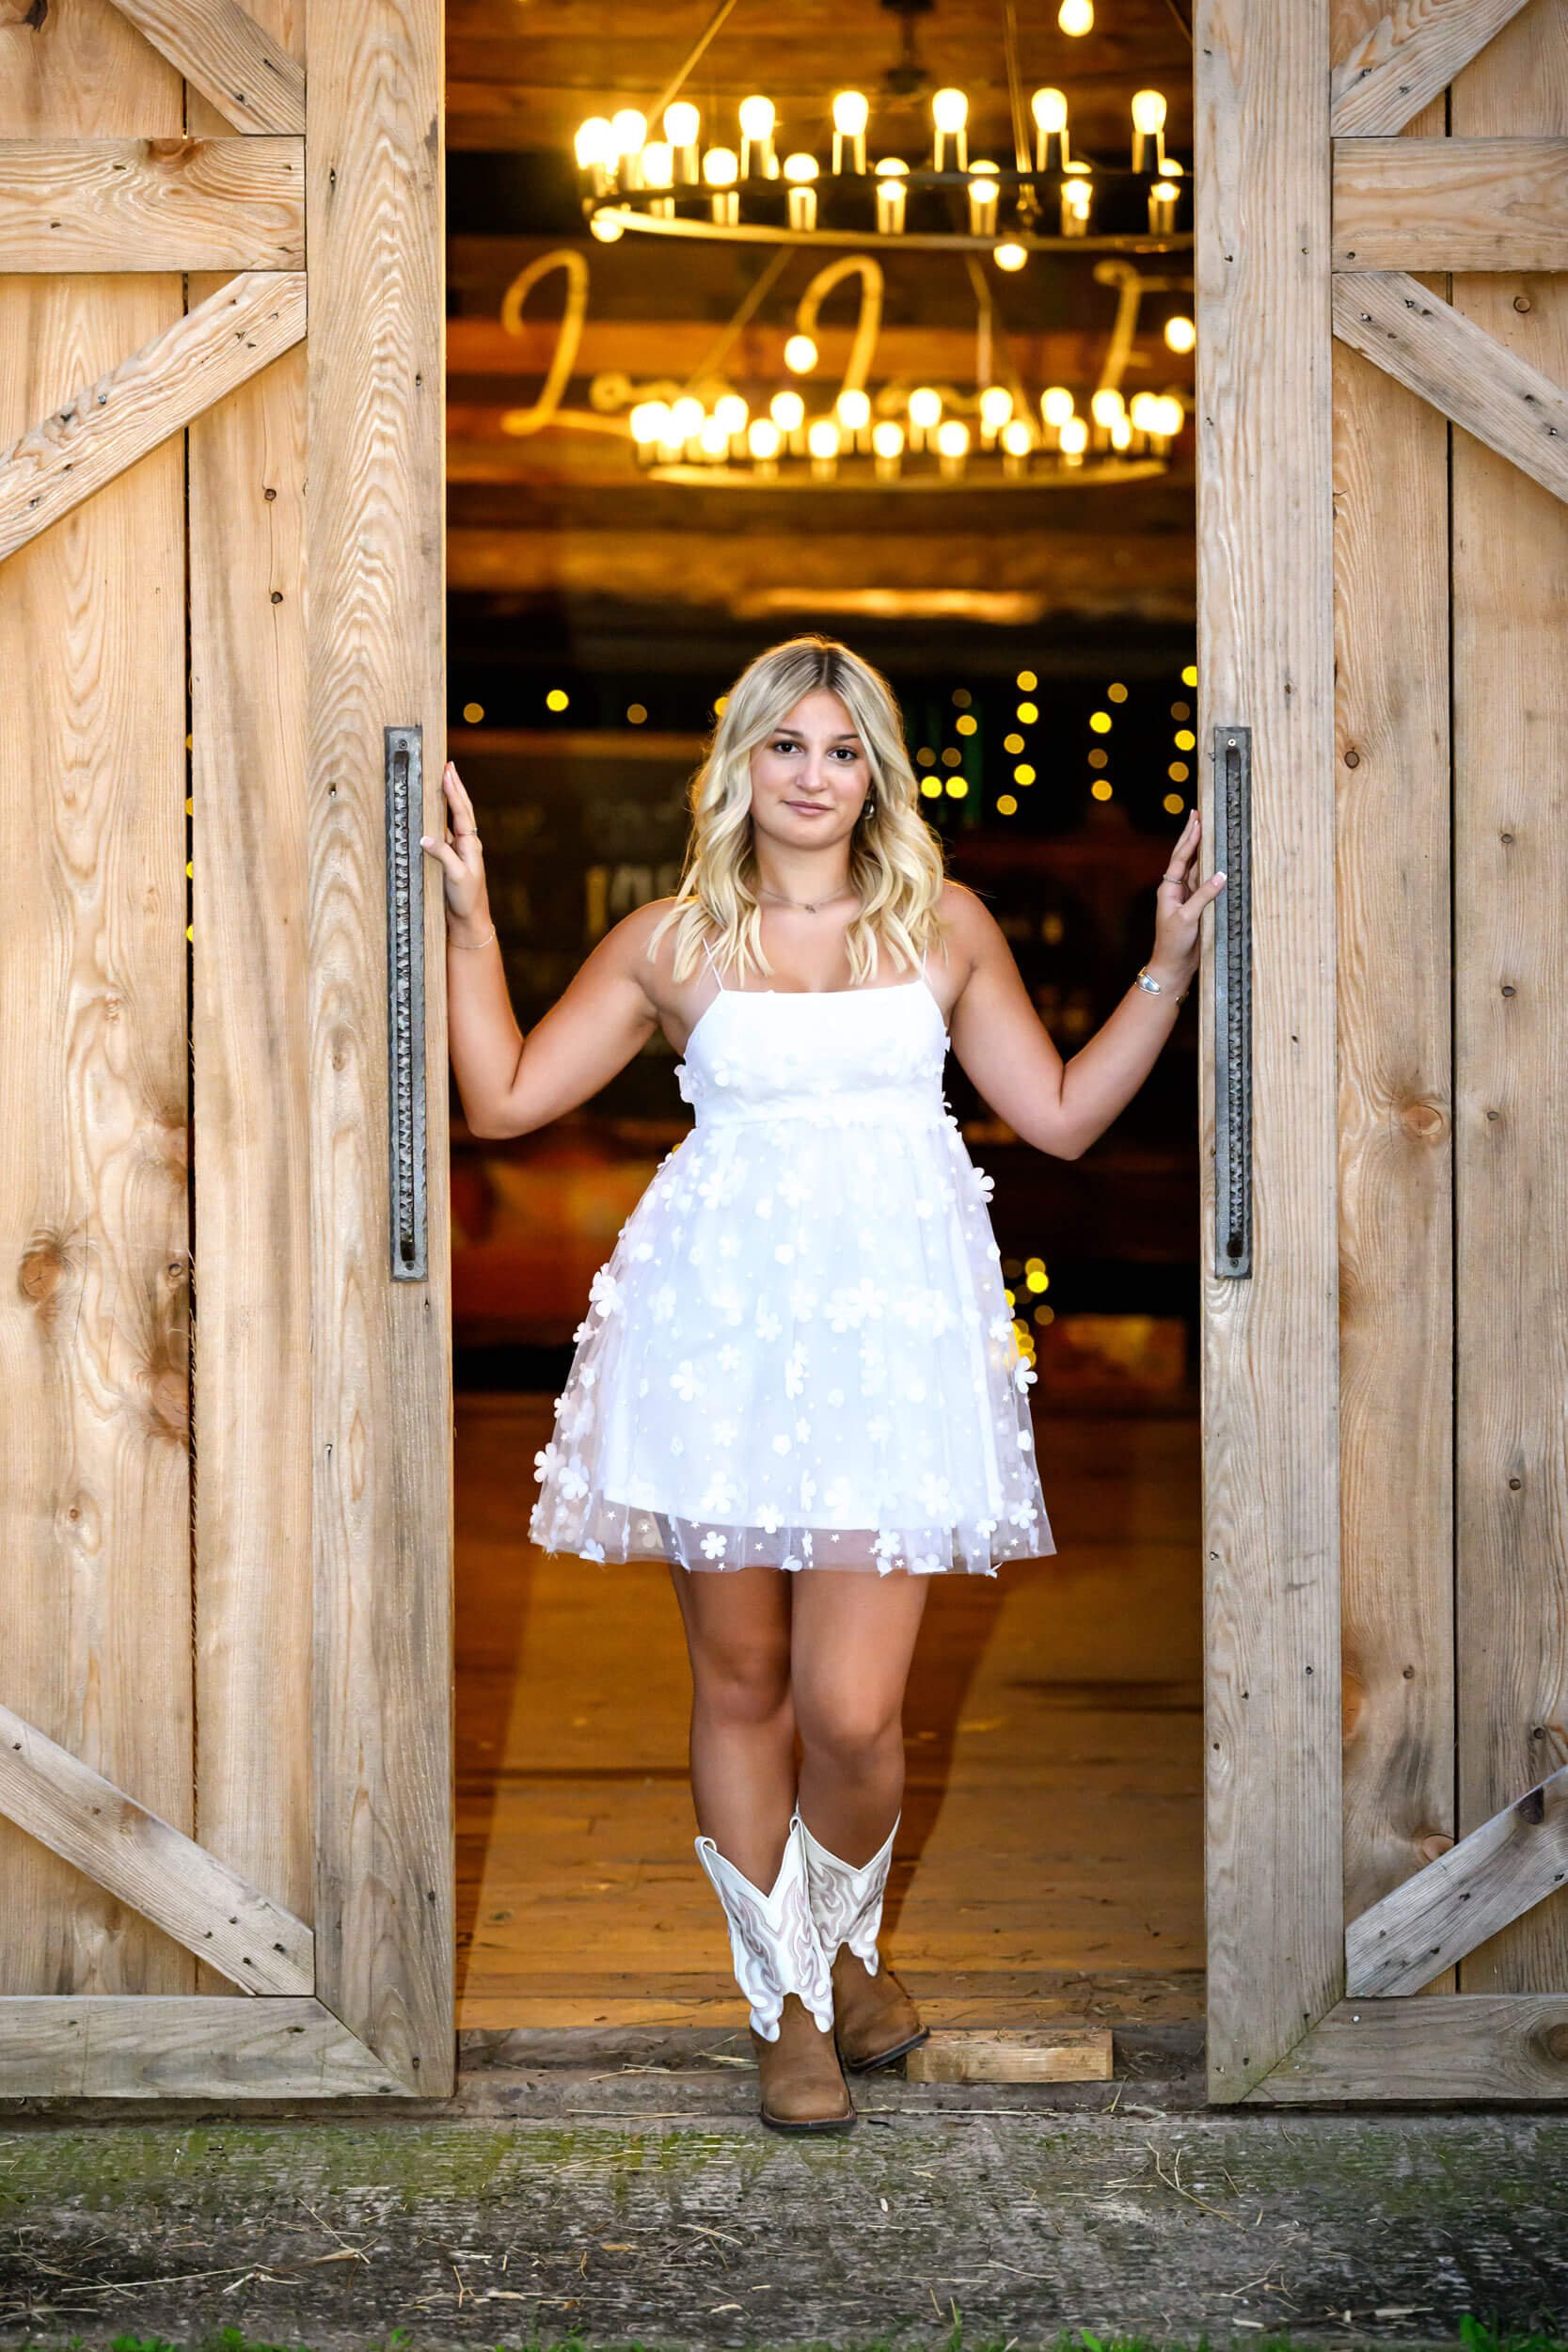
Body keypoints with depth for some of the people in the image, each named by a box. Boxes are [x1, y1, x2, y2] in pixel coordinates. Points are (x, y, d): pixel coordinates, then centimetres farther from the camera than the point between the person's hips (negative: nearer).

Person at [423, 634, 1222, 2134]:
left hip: (891, 1326, 0)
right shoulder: (670, 942, 8)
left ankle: (846, 1939, 25)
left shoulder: (945, 928, 11)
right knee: (740, 1681, 7)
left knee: (853, 1712, -7)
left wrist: (1170, 963, 11)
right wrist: (469, 924, 4)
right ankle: (785, 2001, 25)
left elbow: (1063, 1114, 15)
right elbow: (505, 1098, 9)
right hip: (719, 1322, 0)